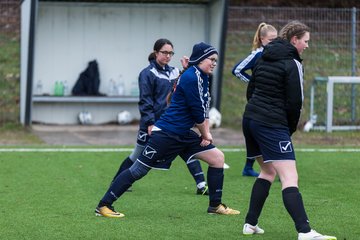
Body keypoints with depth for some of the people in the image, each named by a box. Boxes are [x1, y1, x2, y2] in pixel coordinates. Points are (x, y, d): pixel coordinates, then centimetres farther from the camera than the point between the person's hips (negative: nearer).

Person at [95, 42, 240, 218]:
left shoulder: (202, 77, 11)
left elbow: (204, 109, 16)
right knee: (138, 170, -6)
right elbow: (197, 112, -16)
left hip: (183, 136, 10)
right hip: (166, 134, -10)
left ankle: (215, 206, 16)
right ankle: (104, 205, 2)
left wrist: (206, 132, 3)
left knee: (218, 158, 7)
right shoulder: (191, 77, -18)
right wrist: (206, 134, -1)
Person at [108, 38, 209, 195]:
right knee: (139, 155, 7)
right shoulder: (148, 73, -8)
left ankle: (201, 185, -3)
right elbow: (145, 100, -12)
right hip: (153, 123, -5)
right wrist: (150, 123, -18)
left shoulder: (174, 72, 9)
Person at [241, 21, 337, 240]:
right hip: (273, 125, -8)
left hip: (250, 118, 8)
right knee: (290, 178, -14)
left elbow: (250, 91, 20)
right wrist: (290, 129, 3)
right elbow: (294, 102, -11)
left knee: (268, 171, 23)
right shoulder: (292, 64, -9)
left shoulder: (264, 59, 15)